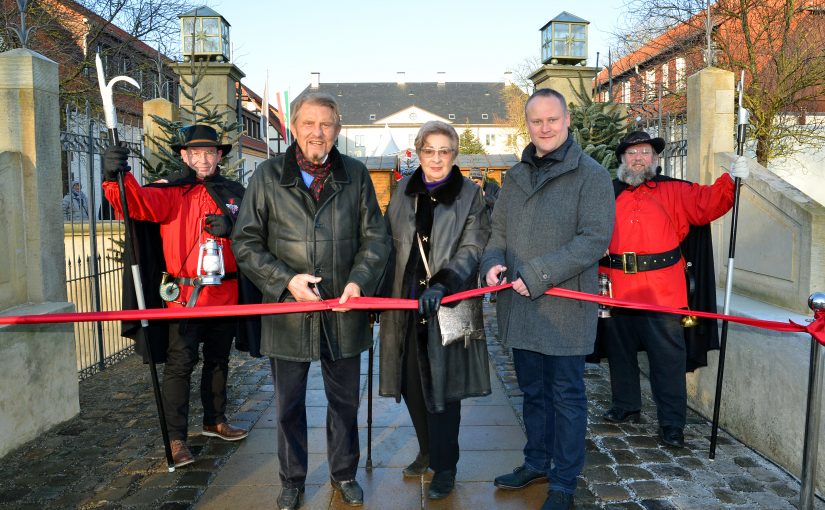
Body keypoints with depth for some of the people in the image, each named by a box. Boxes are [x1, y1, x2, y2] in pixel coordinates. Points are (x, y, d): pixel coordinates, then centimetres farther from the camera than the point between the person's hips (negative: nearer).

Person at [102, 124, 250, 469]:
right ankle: (176, 438, 11)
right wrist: (116, 177, -40)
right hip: (184, 295, -4)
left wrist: (232, 227, -14)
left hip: (225, 295, 4)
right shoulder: (170, 192, -2)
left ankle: (215, 421, 37)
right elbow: (137, 203, -20)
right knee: (180, 364, -2)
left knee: (218, 361, 19)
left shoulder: (235, 194, 8)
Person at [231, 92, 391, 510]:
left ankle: (344, 474, 36)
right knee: (289, 404, 14)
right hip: (288, 312, -1)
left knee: (345, 400, 16)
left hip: (344, 310, 1)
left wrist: (359, 280, -12)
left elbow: (376, 237, 4)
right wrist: (285, 280, -14)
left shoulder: (355, 175, 3)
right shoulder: (268, 175, -1)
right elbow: (245, 242, -1)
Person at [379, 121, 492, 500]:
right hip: (406, 302, 4)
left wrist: (442, 284, -26)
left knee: (441, 387, 4)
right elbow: (389, 243, 12)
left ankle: (444, 466, 21)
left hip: (447, 303, -4)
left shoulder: (469, 195, -2)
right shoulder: (404, 190, 9)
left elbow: (472, 249, -11)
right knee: (412, 384, 12)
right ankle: (428, 452, 34)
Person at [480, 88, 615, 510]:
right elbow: (499, 230, 16)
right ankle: (537, 463, 37)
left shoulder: (591, 175, -7)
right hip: (519, 306, 6)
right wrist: (493, 262, -6)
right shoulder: (516, 175, 12)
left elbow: (594, 239, -17)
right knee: (532, 391, 19)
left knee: (566, 396, 7)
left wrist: (537, 275, -21)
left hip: (564, 308, -5)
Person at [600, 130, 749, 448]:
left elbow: (707, 204, -6)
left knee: (667, 357, -1)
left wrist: (731, 181, -21)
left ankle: (672, 423, 10)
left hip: (662, 291, -3)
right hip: (618, 289, 3)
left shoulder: (674, 191, 6)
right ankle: (626, 406, 35)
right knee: (620, 351, 16)